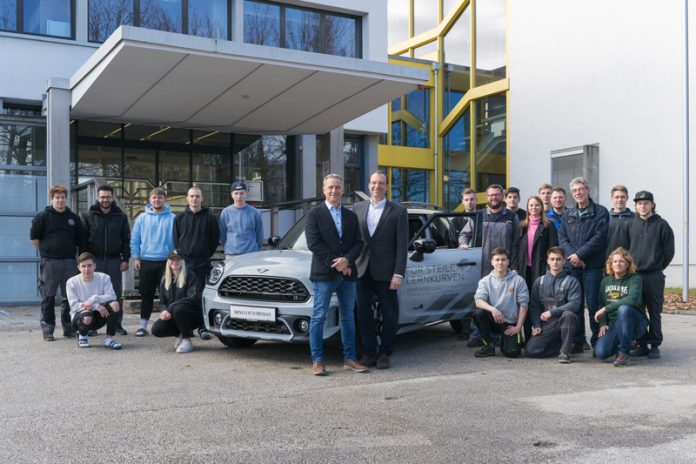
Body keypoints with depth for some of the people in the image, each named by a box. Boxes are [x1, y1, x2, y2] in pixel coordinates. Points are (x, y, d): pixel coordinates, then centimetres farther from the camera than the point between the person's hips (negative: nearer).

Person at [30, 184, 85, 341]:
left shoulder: (74, 218, 11)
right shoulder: (42, 217, 1)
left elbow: (81, 241, 13)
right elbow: (33, 237, 2)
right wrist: (45, 251, 1)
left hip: (69, 262, 3)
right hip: (49, 263, -3)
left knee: (70, 297, 6)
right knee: (48, 298, 1)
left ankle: (69, 328, 15)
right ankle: (47, 330, 6)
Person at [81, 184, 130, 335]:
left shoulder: (121, 216, 6)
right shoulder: (89, 215, 3)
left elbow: (126, 239, 6)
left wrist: (125, 259, -1)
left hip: (115, 260, 1)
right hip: (95, 260, -1)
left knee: (116, 293, 4)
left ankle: (117, 324, 10)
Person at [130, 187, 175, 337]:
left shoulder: (172, 218, 1)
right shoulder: (142, 218, 7)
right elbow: (135, 239, 7)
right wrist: (135, 258, -1)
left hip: (166, 262, -1)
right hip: (146, 261, 2)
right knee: (146, 295, 7)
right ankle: (143, 325, 13)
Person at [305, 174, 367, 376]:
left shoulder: (351, 216, 14)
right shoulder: (314, 214, 0)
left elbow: (358, 243, 7)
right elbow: (313, 243, -10)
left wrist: (346, 260, -12)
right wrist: (334, 264, -14)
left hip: (347, 274, 5)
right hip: (323, 274, -5)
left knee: (348, 318, 10)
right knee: (319, 317, -2)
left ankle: (350, 358, 17)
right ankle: (317, 361, 3)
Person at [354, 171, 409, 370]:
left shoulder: (398, 211, -1)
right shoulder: (358, 208, 9)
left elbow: (402, 245, -5)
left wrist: (398, 274, -11)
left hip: (385, 272, -3)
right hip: (363, 270, 3)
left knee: (389, 315, 5)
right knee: (364, 314, 8)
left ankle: (385, 353, 18)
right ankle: (368, 352, 19)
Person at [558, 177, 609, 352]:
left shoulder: (600, 212, 1)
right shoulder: (568, 214, 16)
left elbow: (600, 237, -9)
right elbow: (562, 237, 8)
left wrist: (580, 254, -14)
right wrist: (571, 255, -9)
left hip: (593, 265, -4)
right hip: (572, 265, 4)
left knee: (593, 304, -4)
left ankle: (597, 341, 4)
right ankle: (577, 341, 13)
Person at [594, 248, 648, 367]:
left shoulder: (635, 279, -6)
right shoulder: (605, 281, 10)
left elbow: (633, 299, -26)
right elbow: (601, 305, 11)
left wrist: (606, 308, -24)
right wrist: (602, 324, -7)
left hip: (635, 324, -4)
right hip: (613, 324, 4)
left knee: (624, 308, -39)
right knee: (600, 353, -23)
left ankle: (624, 354, -23)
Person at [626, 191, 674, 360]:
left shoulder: (661, 225, -1)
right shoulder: (631, 224, 7)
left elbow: (669, 251, 1)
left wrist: (658, 267, 3)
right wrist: (631, 266, 8)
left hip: (654, 276, -3)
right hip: (634, 275, 3)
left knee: (655, 313, 3)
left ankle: (655, 346, 11)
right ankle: (641, 344, 15)